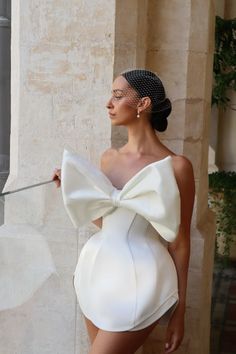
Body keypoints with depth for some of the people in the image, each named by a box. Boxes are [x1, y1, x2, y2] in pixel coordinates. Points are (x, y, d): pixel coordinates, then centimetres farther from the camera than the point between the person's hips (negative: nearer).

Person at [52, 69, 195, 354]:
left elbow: (179, 242, -7)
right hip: (99, 270, 6)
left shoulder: (175, 166, -12)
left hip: (140, 280, -6)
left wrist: (179, 312, -4)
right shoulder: (109, 158, 6)